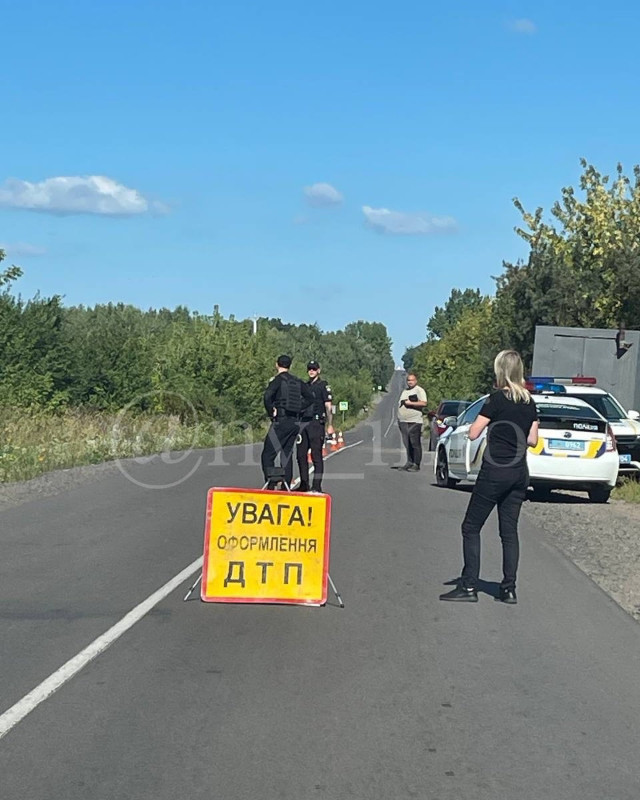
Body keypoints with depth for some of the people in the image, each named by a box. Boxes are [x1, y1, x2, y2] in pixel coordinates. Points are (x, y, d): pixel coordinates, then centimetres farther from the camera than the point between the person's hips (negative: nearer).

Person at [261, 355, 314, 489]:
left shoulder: (278, 380, -6)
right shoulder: (297, 381, 12)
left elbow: (267, 396, -23)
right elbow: (310, 397, 15)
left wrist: (271, 411, -11)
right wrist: (299, 408, 13)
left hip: (281, 421, -6)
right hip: (295, 422, 6)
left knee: (268, 454, -5)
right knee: (287, 455, 13)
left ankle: (270, 482, -19)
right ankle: (286, 486, 11)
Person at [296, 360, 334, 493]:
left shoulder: (323, 385, 0)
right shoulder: (304, 386, 18)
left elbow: (328, 406, -5)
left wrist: (330, 425, -12)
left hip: (316, 423, -6)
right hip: (303, 423, 6)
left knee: (316, 455, -7)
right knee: (301, 454, 6)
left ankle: (317, 485, -7)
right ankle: (304, 484, 15)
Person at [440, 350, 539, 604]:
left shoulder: (497, 398, -11)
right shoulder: (529, 402, 7)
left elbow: (473, 433, -12)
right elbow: (532, 440, 11)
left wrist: (480, 421, 8)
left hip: (495, 472, -6)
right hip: (519, 473, 6)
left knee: (471, 528, 2)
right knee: (509, 531, 11)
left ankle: (469, 586, -1)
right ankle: (509, 589, 9)